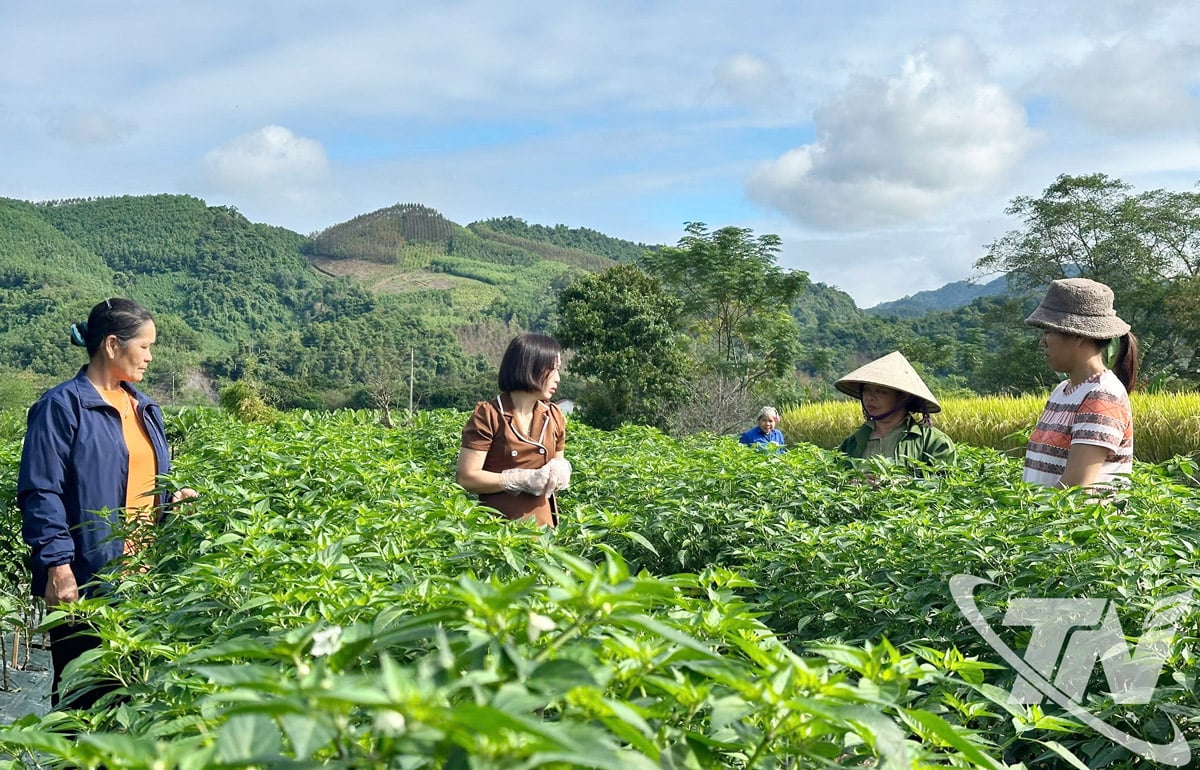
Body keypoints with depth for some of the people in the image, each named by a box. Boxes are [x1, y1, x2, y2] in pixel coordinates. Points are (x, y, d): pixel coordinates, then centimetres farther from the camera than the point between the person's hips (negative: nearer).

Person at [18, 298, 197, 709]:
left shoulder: (144, 409, 14)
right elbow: (41, 494, -13)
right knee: (80, 686, 3)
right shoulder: (63, 406, -9)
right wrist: (56, 565, -19)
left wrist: (171, 499, 3)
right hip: (84, 580, -7)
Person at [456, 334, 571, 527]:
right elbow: (466, 478, -12)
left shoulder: (554, 417, 7)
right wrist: (523, 480, -17)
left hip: (543, 525, 5)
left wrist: (560, 470, -4)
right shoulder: (487, 416, -9)